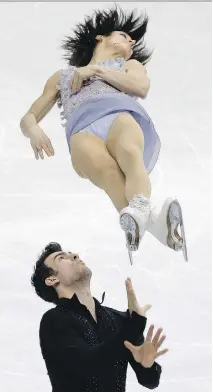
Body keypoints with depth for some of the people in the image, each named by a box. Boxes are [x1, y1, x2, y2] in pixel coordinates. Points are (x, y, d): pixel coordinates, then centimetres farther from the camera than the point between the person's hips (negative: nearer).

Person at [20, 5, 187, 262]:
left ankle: (139, 216, -72)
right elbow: (28, 118, 31)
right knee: (100, 164, -42)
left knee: (128, 152, -42)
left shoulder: (129, 65, 41)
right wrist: (34, 130, 5)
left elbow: (142, 87, 15)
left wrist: (96, 70, 13)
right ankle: (153, 222, -69)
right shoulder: (61, 76, 42)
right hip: (83, 128, -1)